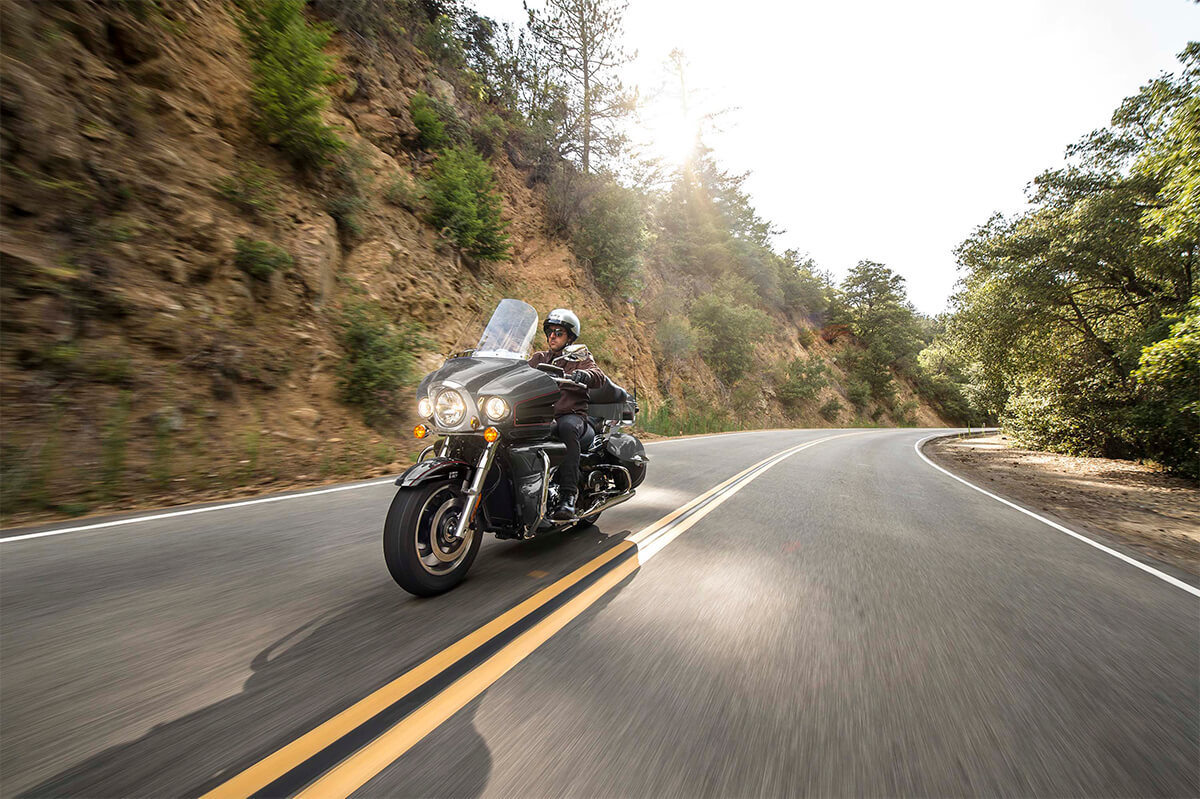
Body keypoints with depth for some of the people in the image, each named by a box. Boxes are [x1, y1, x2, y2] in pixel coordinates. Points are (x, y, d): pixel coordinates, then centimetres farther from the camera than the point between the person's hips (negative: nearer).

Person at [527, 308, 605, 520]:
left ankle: (568, 496, -38)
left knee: (567, 428, -38)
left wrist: (585, 374, -31)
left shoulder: (580, 359, 12)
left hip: (571, 415, -3)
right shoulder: (539, 358, 26)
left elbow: (598, 376, -8)